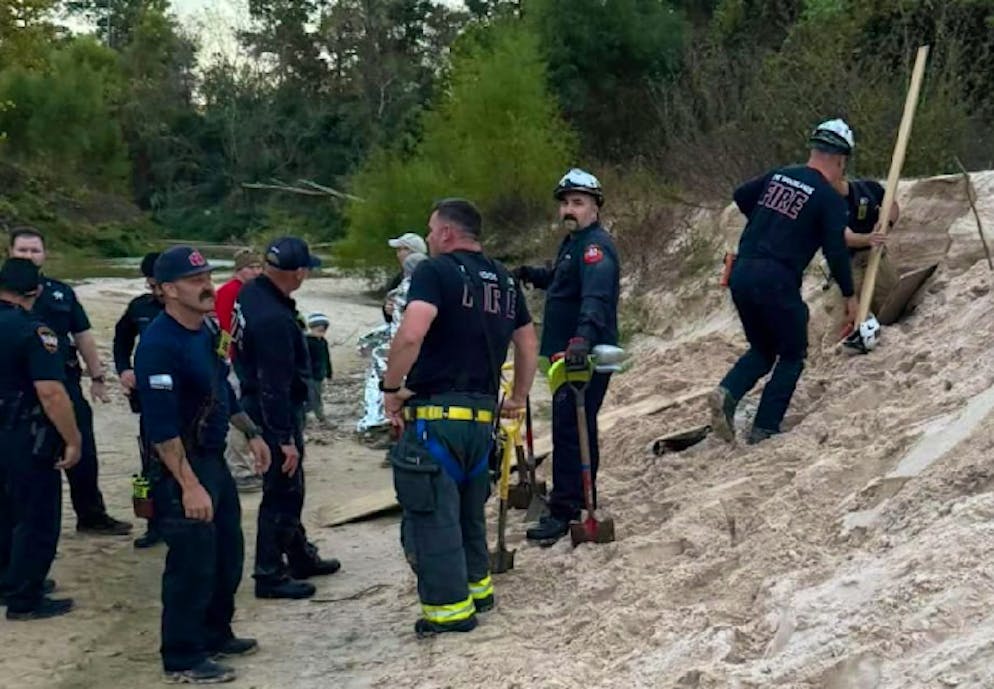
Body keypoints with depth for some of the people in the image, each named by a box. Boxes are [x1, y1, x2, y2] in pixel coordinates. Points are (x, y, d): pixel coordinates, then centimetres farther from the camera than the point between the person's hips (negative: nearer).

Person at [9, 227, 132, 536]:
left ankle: (92, 515, 20)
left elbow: (82, 336, 13)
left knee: (83, 455, 8)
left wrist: (96, 376, 12)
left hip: (66, 383, 3)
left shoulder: (61, 292, 10)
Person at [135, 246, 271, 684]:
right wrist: (189, 485, -27)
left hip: (214, 459, 10)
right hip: (181, 467, -10)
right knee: (192, 564, -2)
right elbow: (161, 425, -25)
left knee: (228, 555, 19)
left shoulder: (208, 331, 7)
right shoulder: (159, 344, -22)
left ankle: (216, 635, 35)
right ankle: (182, 659, 12)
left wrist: (251, 433, 21)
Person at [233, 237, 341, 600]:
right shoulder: (274, 319, -29)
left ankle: (301, 556, 36)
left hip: (257, 402, 10)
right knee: (281, 492, 1)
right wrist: (286, 439, -22)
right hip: (275, 411, -10)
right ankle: (270, 576, 10)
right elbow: (275, 386, -27)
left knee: (288, 488, 21)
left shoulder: (251, 292, 1)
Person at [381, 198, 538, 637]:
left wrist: (391, 388, -11)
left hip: (435, 412, -8)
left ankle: (450, 608, 5)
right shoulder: (503, 280, 15)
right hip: (482, 415, 8)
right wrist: (519, 397, 30)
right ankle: (477, 587, 31)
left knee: (431, 511, 1)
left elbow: (410, 336, -23)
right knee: (469, 509, 23)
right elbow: (528, 344, 20)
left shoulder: (436, 271, -8)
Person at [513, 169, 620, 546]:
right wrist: (535, 275, 18)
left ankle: (564, 511, -7)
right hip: (569, 353, 11)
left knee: (570, 430, -11)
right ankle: (579, 498, 32)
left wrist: (584, 337, -49)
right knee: (577, 428, 19)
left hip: (586, 356, -11)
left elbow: (596, 296, -35)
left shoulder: (595, 246, -17)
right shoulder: (573, 242, 16)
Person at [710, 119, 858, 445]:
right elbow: (836, 252, -7)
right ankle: (764, 429, 5)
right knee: (792, 355, 12)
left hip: (741, 273, 6)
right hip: (776, 281, -6)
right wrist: (849, 295, 5)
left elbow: (740, 196, 25)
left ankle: (728, 392, -5)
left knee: (762, 349, 22)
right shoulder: (830, 199, -4)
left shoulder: (778, 175, 12)